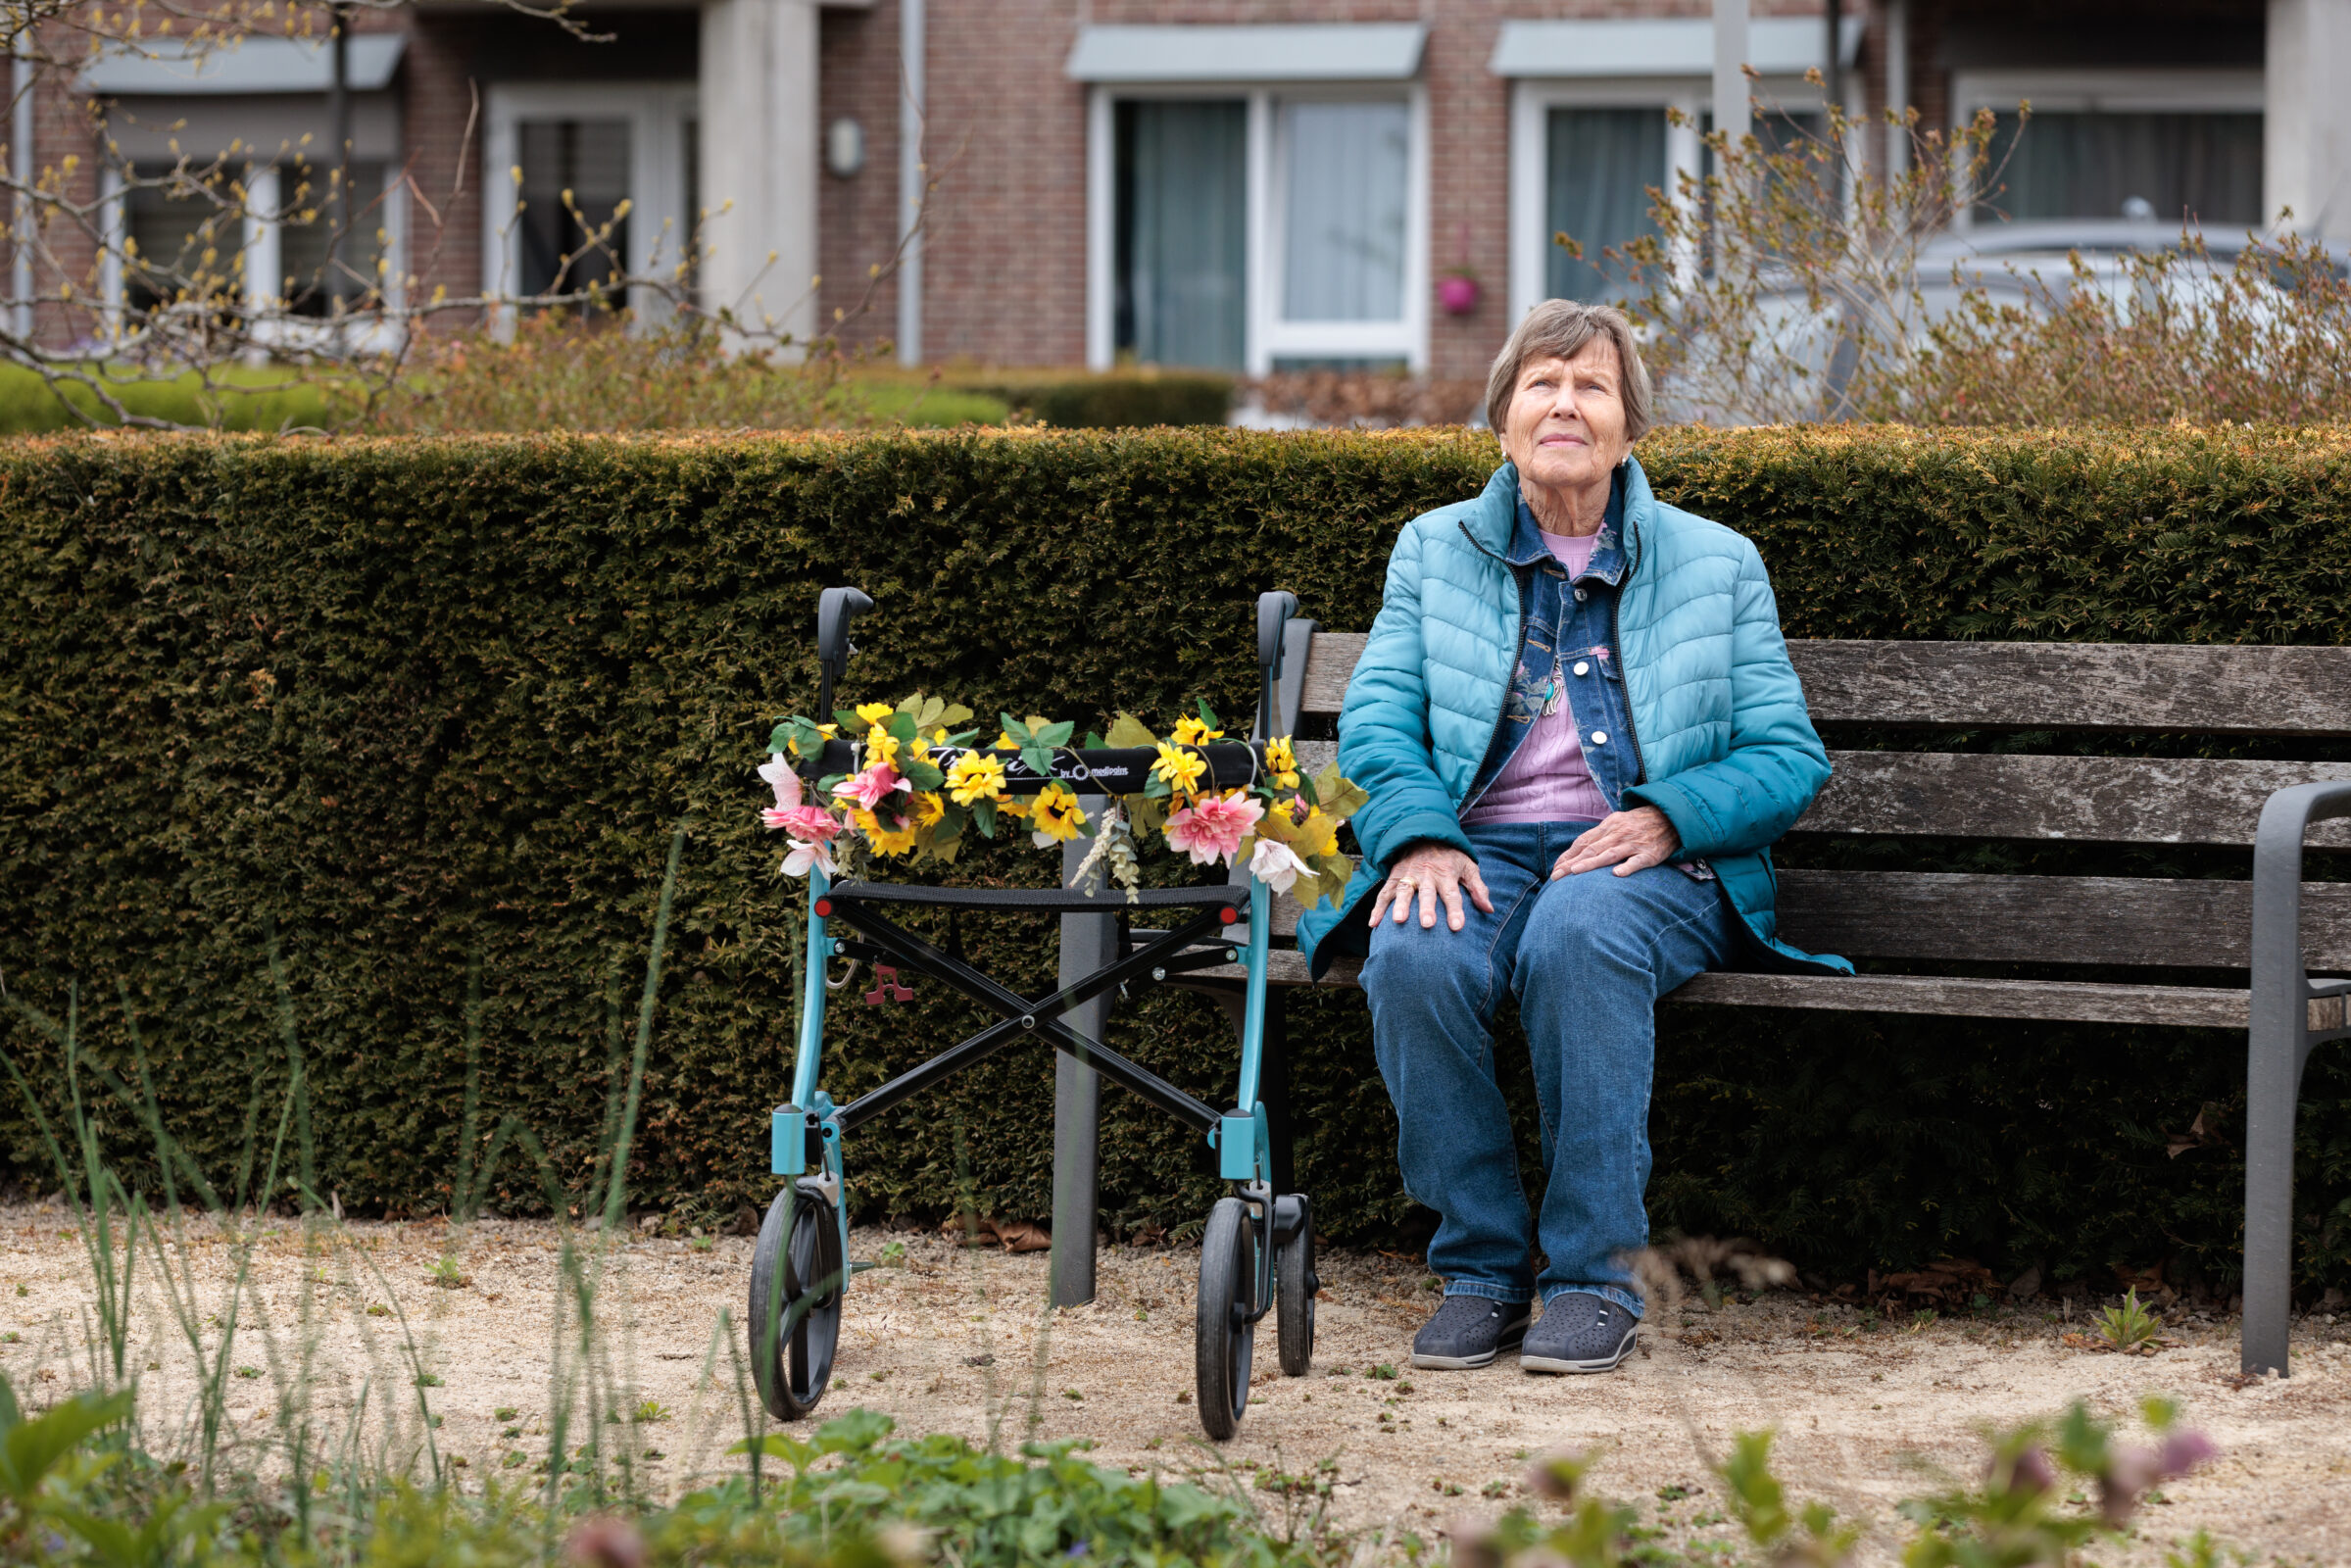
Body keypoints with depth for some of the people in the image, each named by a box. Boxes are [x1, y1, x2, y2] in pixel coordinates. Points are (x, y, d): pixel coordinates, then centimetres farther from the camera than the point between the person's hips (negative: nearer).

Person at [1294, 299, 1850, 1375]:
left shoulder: (1716, 565, 14)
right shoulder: (1437, 551, 18)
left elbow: (1789, 756, 8)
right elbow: (1376, 715, 7)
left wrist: (1665, 817, -11)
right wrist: (1419, 837, -13)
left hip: (1654, 867, -1)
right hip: (1480, 850, 2)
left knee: (1578, 939, -38)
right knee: (1415, 960, -34)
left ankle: (1596, 1278, -29)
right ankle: (1482, 1268, -20)